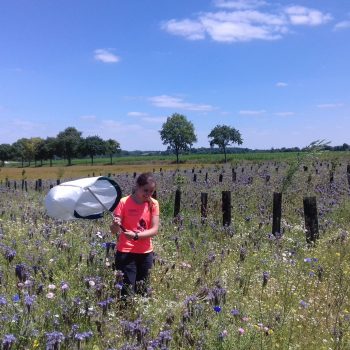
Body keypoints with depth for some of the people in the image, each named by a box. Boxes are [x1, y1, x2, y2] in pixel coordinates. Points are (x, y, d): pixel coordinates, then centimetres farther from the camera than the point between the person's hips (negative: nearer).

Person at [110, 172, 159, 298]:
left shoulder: (153, 204, -1)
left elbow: (155, 230, -8)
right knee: (128, 291, -6)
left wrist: (136, 235, -23)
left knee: (142, 291, 11)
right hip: (126, 252, -3)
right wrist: (116, 225, -34)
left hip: (146, 253, 3)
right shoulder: (124, 202, -10)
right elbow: (114, 230, -10)